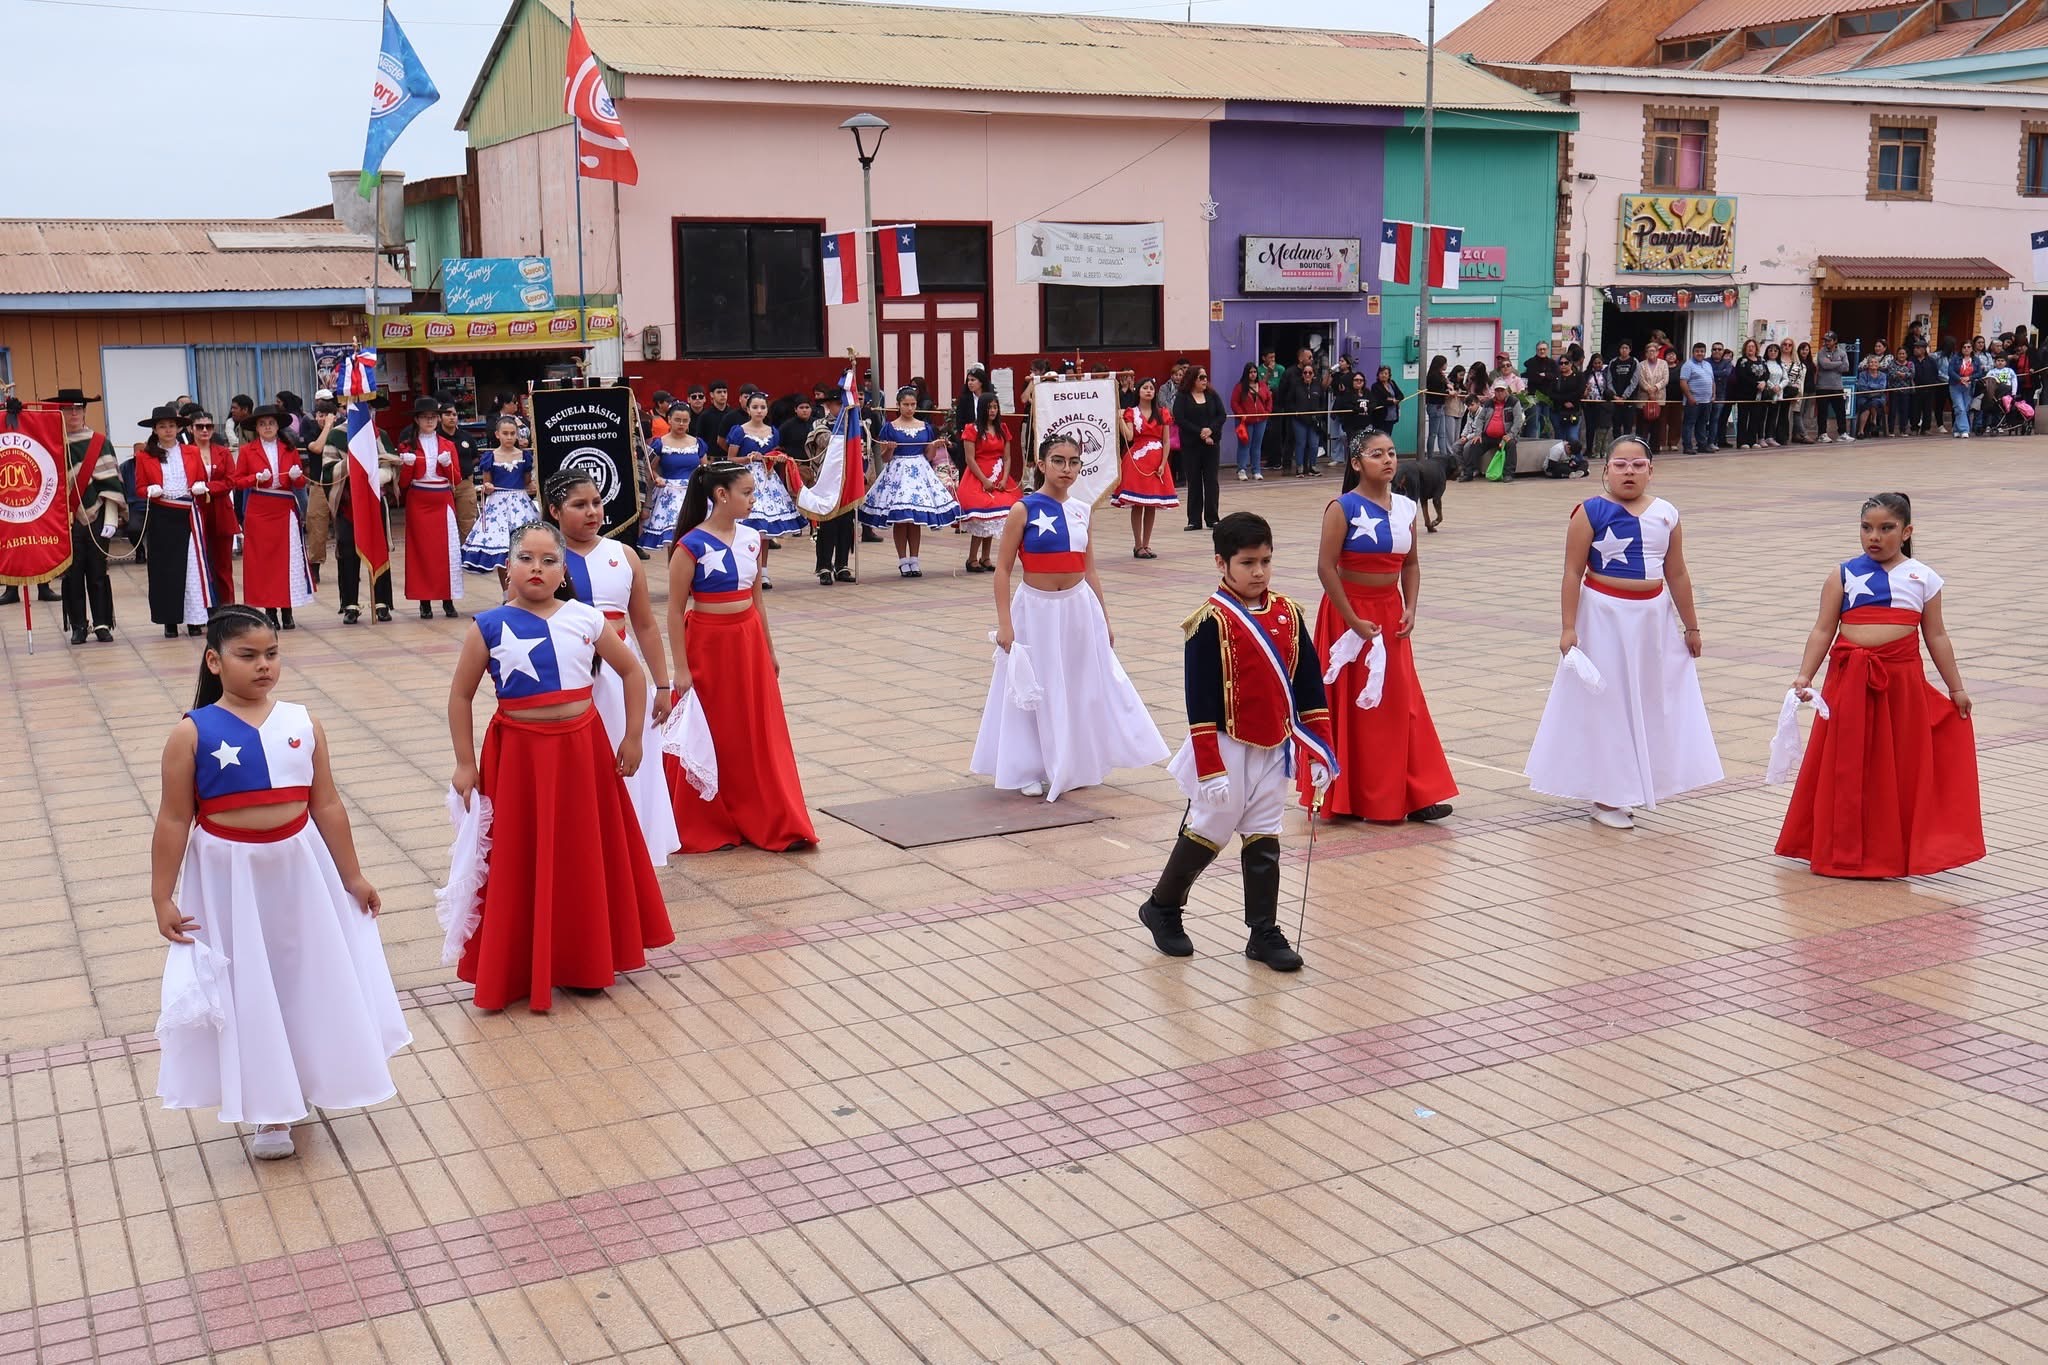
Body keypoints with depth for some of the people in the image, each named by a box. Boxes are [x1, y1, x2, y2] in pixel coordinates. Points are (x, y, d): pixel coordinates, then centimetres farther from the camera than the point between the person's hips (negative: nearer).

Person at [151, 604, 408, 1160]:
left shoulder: (302, 724, -3)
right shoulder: (192, 733, -10)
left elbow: (328, 806, 2)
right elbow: (174, 821, -7)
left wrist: (352, 877, 6)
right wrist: (162, 897, -6)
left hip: (299, 867, 3)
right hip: (228, 874, -2)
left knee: (308, 980, 14)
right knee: (249, 994, 9)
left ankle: (296, 1089, 38)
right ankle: (270, 1112, 25)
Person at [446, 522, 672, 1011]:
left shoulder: (586, 618, -1)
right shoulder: (488, 627, -6)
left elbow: (632, 672, 9)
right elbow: (461, 696, 1)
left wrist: (633, 738, 7)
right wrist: (465, 764, -1)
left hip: (583, 750, 3)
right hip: (519, 754, -2)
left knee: (585, 859, 12)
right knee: (520, 865, 5)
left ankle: (587, 960, 28)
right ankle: (517, 968, 19)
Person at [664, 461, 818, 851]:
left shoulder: (751, 538, 4)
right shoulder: (692, 546, -14)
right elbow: (675, 611, -12)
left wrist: (769, 651, 15)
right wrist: (681, 670, -13)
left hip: (749, 643, 6)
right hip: (708, 645, -6)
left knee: (760, 737, 9)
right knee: (710, 737, 5)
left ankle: (774, 823, 18)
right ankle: (705, 827, 20)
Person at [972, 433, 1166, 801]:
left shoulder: (1080, 511, 5)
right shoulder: (1024, 509, -9)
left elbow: (1089, 570, 11)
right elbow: (1003, 569, -10)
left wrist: (1104, 619, 11)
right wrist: (1004, 624, -16)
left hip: (1079, 608, 5)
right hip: (1037, 609, -5)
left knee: (1084, 691, 11)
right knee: (1037, 694, 5)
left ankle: (1074, 766, 28)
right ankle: (1030, 771, 20)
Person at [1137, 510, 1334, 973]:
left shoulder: (1288, 614, 2)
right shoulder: (1211, 622, -14)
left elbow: (1309, 686, 6)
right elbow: (1199, 701, -15)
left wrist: (1320, 750, 3)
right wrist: (1210, 768, -17)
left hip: (1273, 750, 5)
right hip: (1227, 748, -5)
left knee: (1264, 842, 9)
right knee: (1206, 833, 6)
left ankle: (1264, 933, 17)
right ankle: (1162, 908, 27)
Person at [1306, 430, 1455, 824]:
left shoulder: (1405, 507, 4)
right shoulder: (1343, 508, -13)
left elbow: (1412, 563, 10)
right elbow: (1326, 568, -16)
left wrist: (1410, 610, -3)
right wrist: (1354, 621, -17)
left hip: (1391, 612, 6)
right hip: (1350, 613, -5)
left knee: (1401, 703, 8)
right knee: (1352, 704, 2)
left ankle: (1409, 794, 16)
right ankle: (1349, 797, 14)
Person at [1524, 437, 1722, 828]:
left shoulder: (1666, 514, 4)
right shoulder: (1591, 512, -8)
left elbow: (1676, 575, 10)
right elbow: (1573, 573, -10)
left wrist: (1691, 626, 13)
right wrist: (1569, 627, -15)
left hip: (1654, 617, 5)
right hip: (1605, 618, -5)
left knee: (1655, 703, 10)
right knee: (1607, 706, 4)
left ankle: (1635, 786, 26)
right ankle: (1606, 797, 15)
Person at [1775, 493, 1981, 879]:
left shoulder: (1923, 578, 7)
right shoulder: (1843, 575, 3)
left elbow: (1937, 636, 11)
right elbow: (1823, 630, 0)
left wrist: (1956, 688, 13)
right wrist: (1804, 676, -10)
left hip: (1903, 682, 1)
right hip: (1849, 682, -1)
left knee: (1902, 767, 7)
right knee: (1845, 768, 5)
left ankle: (1900, 851, 21)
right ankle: (1842, 851, 19)